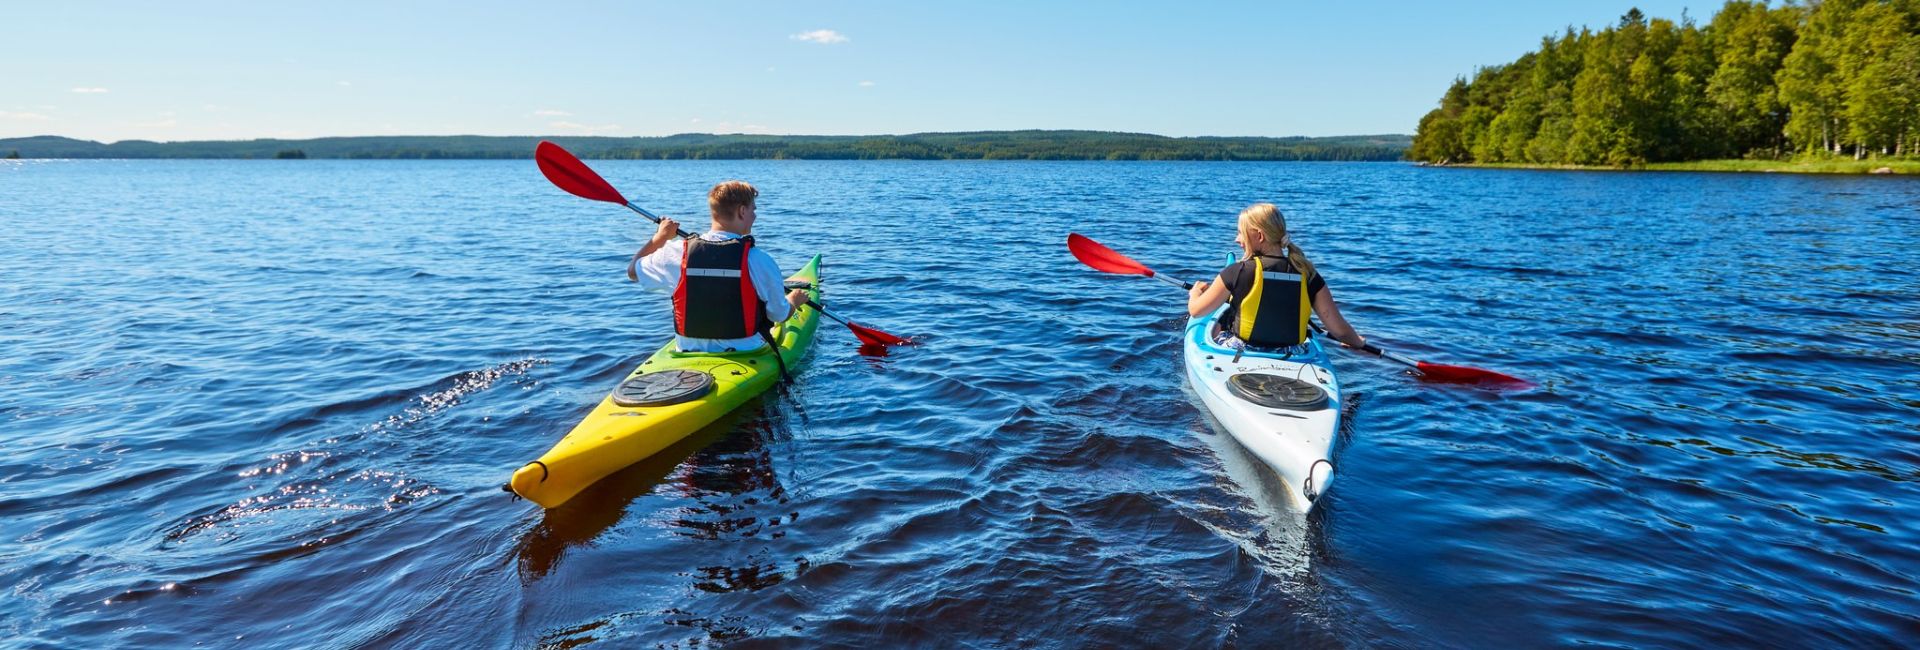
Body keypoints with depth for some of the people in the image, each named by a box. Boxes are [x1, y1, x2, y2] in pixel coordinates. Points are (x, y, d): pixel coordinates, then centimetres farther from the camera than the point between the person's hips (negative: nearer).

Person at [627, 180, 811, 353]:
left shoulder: (678, 253, -12)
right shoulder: (759, 260, -20)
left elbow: (633, 271, 8)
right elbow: (780, 316, -8)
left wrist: (659, 237, 23)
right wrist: (794, 301, 16)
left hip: (689, 351, 4)